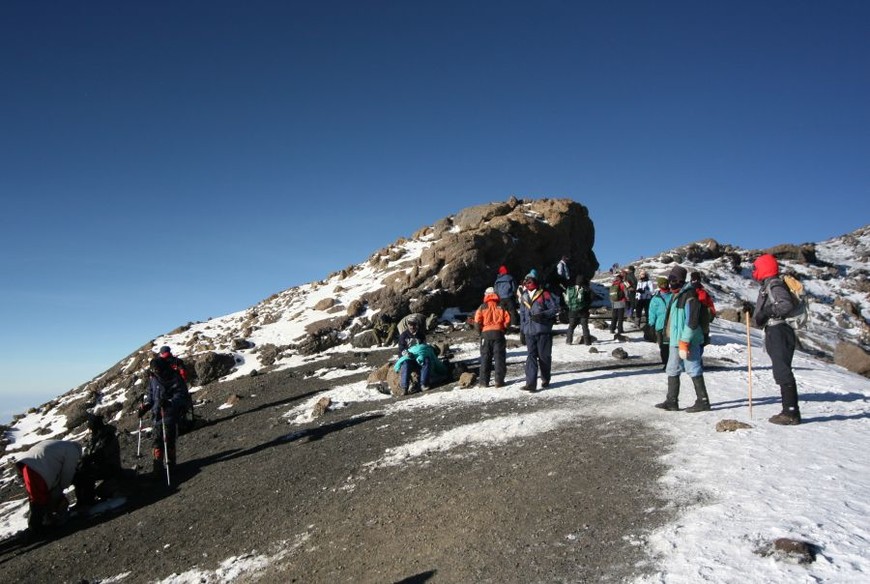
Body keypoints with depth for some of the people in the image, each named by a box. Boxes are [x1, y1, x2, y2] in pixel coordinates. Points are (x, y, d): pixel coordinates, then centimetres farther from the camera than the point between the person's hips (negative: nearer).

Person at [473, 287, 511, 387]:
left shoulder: (483, 307, 3)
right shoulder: (501, 307, 6)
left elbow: (477, 321, -8)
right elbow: (507, 319, -4)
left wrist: (480, 331, 7)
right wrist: (503, 329, 12)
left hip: (486, 334, 0)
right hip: (498, 333, 0)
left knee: (485, 358, 6)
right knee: (499, 357, 5)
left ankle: (484, 382, 5)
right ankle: (499, 380, 1)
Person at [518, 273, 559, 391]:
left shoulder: (544, 295, -1)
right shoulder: (524, 297, 16)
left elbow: (555, 308, -4)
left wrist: (543, 315, -17)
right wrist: (522, 328, 16)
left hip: (544, 330, -4)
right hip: (530, 332, 4)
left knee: (544, 356, 4)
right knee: (531, 356, -5)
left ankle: (545, 380, 25)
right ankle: (531, 384, -11)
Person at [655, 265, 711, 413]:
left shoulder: (689, 297, -16)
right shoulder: (676, 295, 14)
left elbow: (692, 323, -21)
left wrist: (684, 344, -23)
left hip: (687, 342, -10)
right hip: (675, 340, 10)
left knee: (693, 370, -2)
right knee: (672, 371, 12)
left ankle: (703, 401, 7)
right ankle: (672, 401, 18)